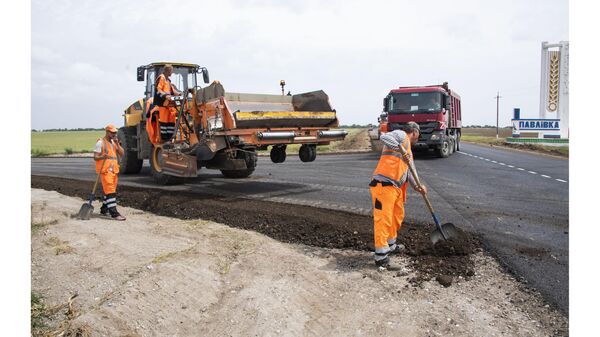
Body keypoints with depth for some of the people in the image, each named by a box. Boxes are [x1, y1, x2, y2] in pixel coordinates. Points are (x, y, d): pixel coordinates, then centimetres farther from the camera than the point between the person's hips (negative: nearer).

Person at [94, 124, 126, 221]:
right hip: (105, 170, -8)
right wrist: (102, 156, -29)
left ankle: (104, 210, 28)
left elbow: (122, 154, 8)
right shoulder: (100, 142, -5)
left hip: (114, 170, 8)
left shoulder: (114, 142, 17)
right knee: (110, 191, -13)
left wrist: (117, 143, -3)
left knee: (110, 191, 14)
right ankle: (114, 213, -17)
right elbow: (95, 157, -9)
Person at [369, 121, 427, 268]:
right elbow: (384, 137, -20)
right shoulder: (401, 135, 0)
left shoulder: (408, 150, 28)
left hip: (396, 187, 10)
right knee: (383, 219, -9)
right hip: (383, 184, -10)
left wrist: (417, 186, 7)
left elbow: (407, 171, 23)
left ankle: (391, 245, 39)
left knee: (397, 216, 22)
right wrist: (401, 151, -28)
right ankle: (381, 256, -6)